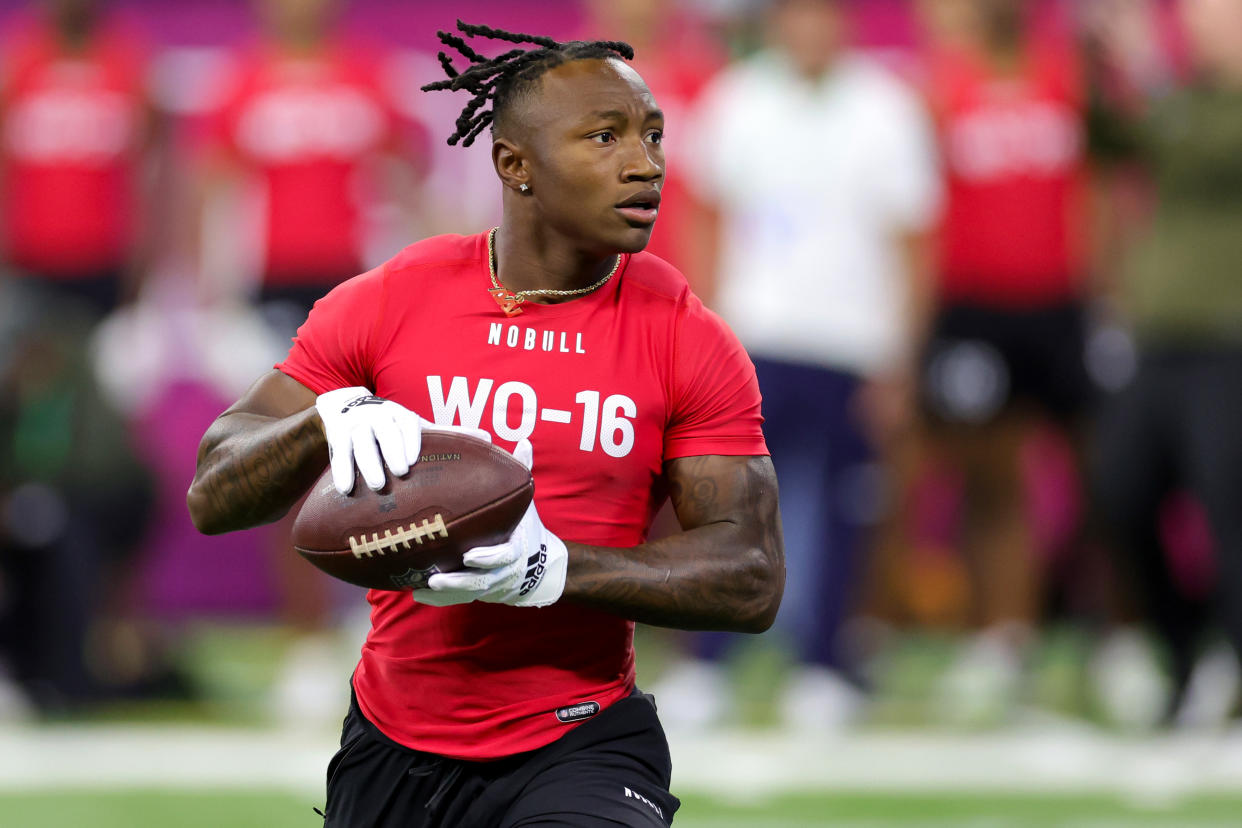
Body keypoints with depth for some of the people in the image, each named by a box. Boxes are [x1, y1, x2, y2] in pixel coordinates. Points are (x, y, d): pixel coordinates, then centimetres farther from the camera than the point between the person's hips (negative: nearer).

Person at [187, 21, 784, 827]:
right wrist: (331, 421, -25)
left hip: (578, 750, -2)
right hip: (394, 751, 2)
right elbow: (213, 499, -3)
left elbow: (753, 583, -8)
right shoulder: (384, 306, -2)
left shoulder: (692, 343, -3)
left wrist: (553, 569, -23)